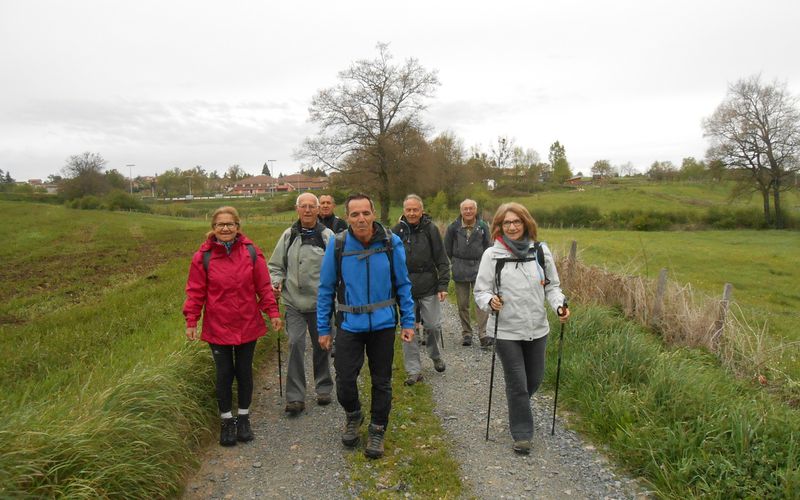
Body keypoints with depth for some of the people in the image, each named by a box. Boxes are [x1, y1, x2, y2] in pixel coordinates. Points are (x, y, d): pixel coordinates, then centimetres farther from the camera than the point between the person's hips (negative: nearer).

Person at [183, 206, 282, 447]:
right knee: (224, 374, 9)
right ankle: (227, 420, 27)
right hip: (218, 327, -1)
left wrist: (272, 312, -4)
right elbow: (196, 291, -2)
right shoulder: (203, 256, -6)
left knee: (244, 371, 13)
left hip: (247, 325, 1)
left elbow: (264, 286, -1)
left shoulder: (251, 252, -5)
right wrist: (191, 321, -4)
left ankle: (243, 418, 31)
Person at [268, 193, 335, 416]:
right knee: (295, 344, -6)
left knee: (321, 346, 12)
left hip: (320, 303, -1)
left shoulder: (327, 236, -3)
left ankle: (324, 389, 31)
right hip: (294, 302, 1)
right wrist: (276, 282, -6)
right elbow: (275, 265, 11)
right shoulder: (289, 236, 4)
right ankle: (295, 397, 5)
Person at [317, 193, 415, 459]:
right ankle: (353, 416, 36)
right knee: (345, 380, 3)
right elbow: (326, 288, 0)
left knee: (381, 381, 12)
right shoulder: (338, 245, -9)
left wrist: (408, 322, 0)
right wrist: (323, 328, 1)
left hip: (383, 324, 0)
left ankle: (377, 431, 33)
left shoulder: (391, 243, -8)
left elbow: (403, 285, 1)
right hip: (349, 324, 0)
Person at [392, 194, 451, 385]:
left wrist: (443, 285, -7)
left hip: (429, 288, -1)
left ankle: (435, 355, 35)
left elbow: (442, 260, -1)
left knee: (433, 325, 4)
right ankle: (414, 370, 14)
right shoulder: (397, 231, 1)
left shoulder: (431, 229, -2)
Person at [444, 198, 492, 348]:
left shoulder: (483, 226, 1)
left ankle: (483, 335, -10)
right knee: (463, 304, 8)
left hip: (479, 268, -1)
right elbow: (447, 248, 10)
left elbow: (488, 247, 10)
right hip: (460, 270, 1)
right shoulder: (453, 227, 0)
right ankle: (466, 333, 20)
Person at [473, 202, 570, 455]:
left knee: (534, 379, 18)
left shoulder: (541, 251, -1)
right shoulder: (492, 254, -9)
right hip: (506, 330, -3)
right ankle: (522, 434, 20)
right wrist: (490, 301, -25)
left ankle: (517, 408, 48)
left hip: (537, 328, 4)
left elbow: (552, 286, 7)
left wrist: (559, 305, -12)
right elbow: (480, 291, -4)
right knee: (517, 383, 1)